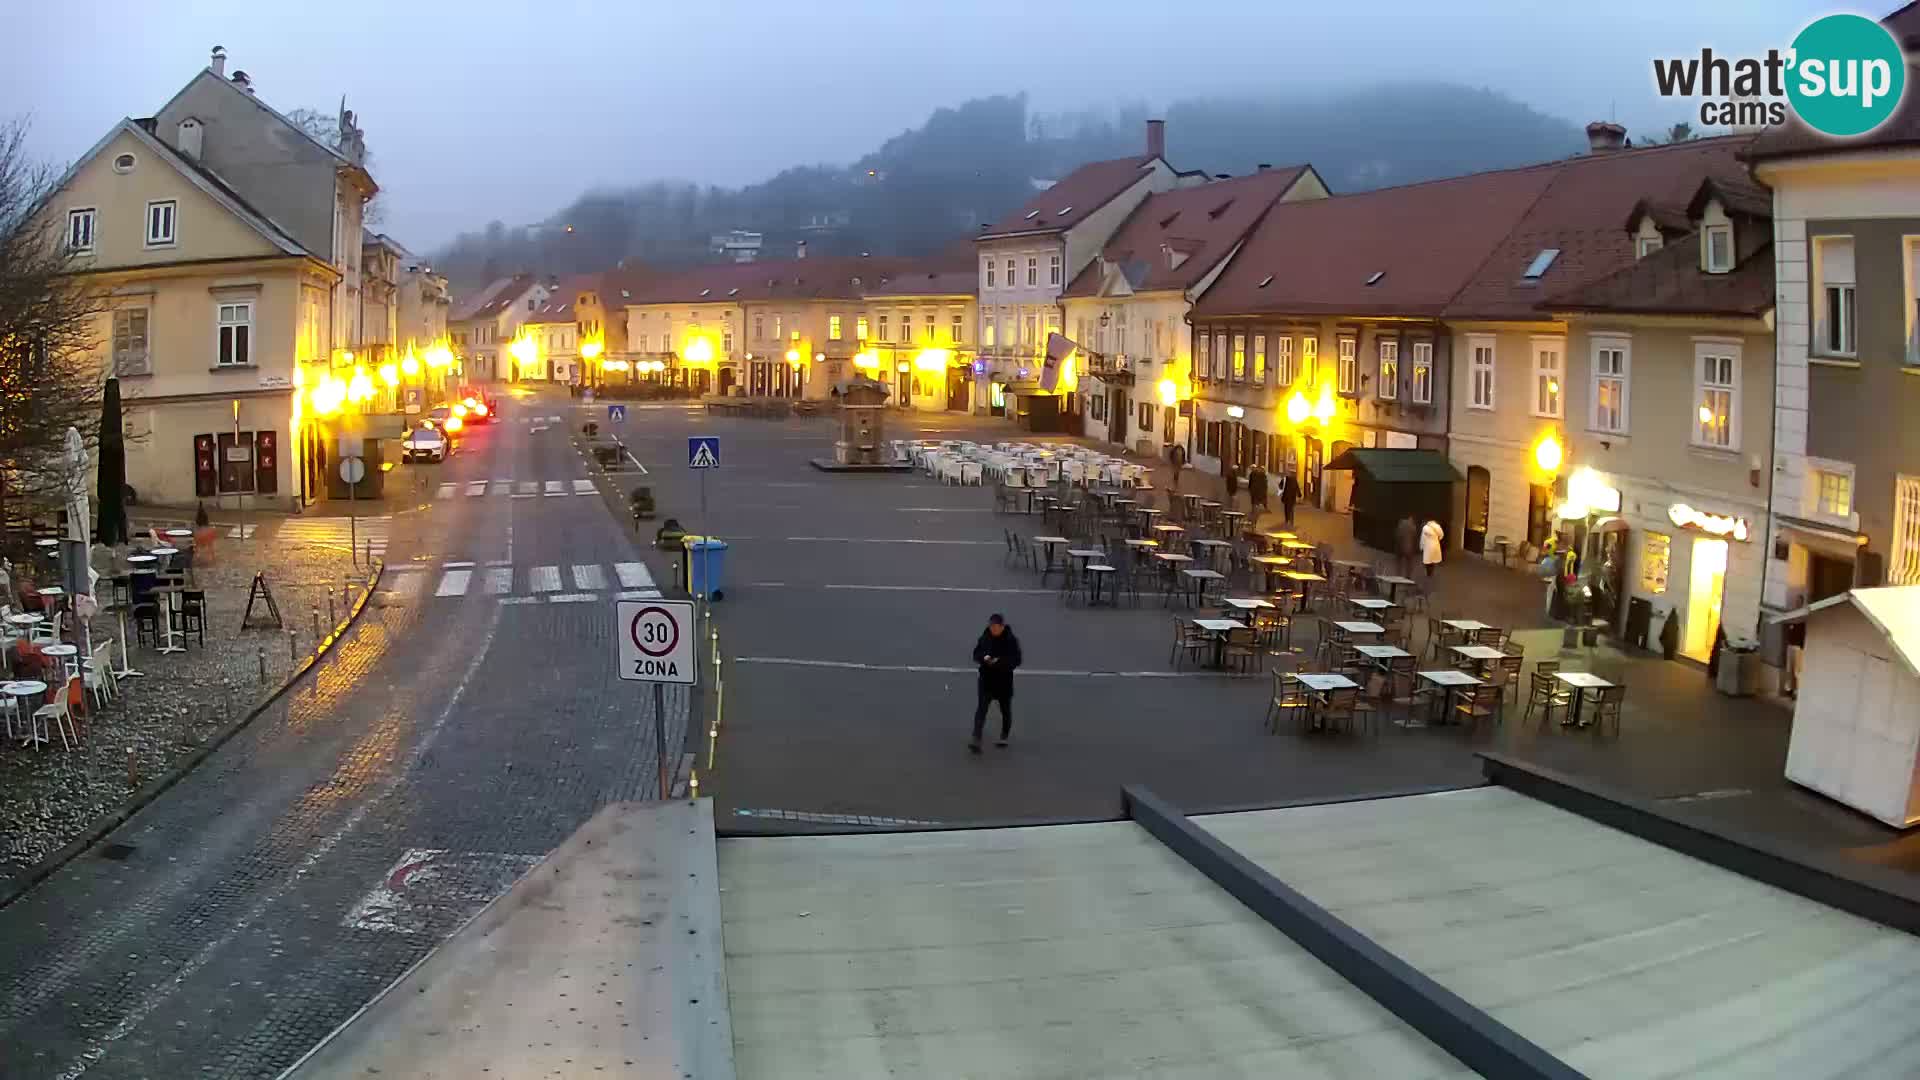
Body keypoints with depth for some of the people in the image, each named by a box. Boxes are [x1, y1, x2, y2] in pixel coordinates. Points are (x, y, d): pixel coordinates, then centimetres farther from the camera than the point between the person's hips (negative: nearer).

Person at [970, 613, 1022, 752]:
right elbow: (976, 654, 3)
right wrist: (984, 657, -19)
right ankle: (976, 740, -14)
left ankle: (1005, 736, 36)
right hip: (986, 678, 1)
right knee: (982, 708, -9)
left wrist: (1000, 661, -27)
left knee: (1006, 709, 15)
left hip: (1004, 680, -1)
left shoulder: (1011, 640, -11)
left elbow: (1016, 660, -13)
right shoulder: (985, 638, -3)